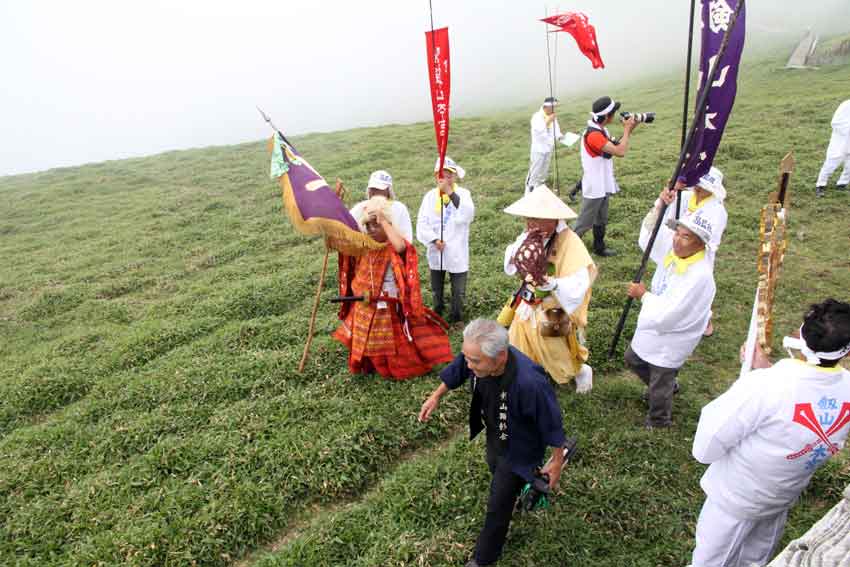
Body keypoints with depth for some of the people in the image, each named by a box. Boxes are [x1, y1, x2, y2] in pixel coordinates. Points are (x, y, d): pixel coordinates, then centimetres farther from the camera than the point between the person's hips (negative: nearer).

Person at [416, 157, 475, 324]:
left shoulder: (463, 193, -7)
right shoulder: (430, 196, 0)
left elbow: (468, 215, -27)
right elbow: (422, 223, -4)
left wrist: (451, 193, -33)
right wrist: (434, 240, -18)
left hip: (457, 252, -2)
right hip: (435, 252, 3)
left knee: (458, 290, 7)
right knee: (436, 288, 20)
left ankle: (456, 318, 27)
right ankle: (437, 314, 42)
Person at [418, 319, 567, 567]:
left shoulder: (529, 383, -45)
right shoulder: (479, 356, -29)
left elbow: (551, 422, -27)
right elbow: (458, 370, -4)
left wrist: (557, 461, -12)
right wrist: (436, 395, 3)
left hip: (518, 448, -6)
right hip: (494, 435, 6)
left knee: (498, 507, 11)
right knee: (496, 471, 35)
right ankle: (522, 483, 69)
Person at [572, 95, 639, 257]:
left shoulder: (602, 131, 5)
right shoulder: (593, 135, -27)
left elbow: (617, 147, 12)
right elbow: (620, 152, -29)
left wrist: (629, 130, 3)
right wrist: (627, 129, -16)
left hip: (603, 185, 10)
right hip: (594, 187, -10)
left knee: (601, 220, 20)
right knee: (584, 223, -3)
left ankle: (599, 247, 34)